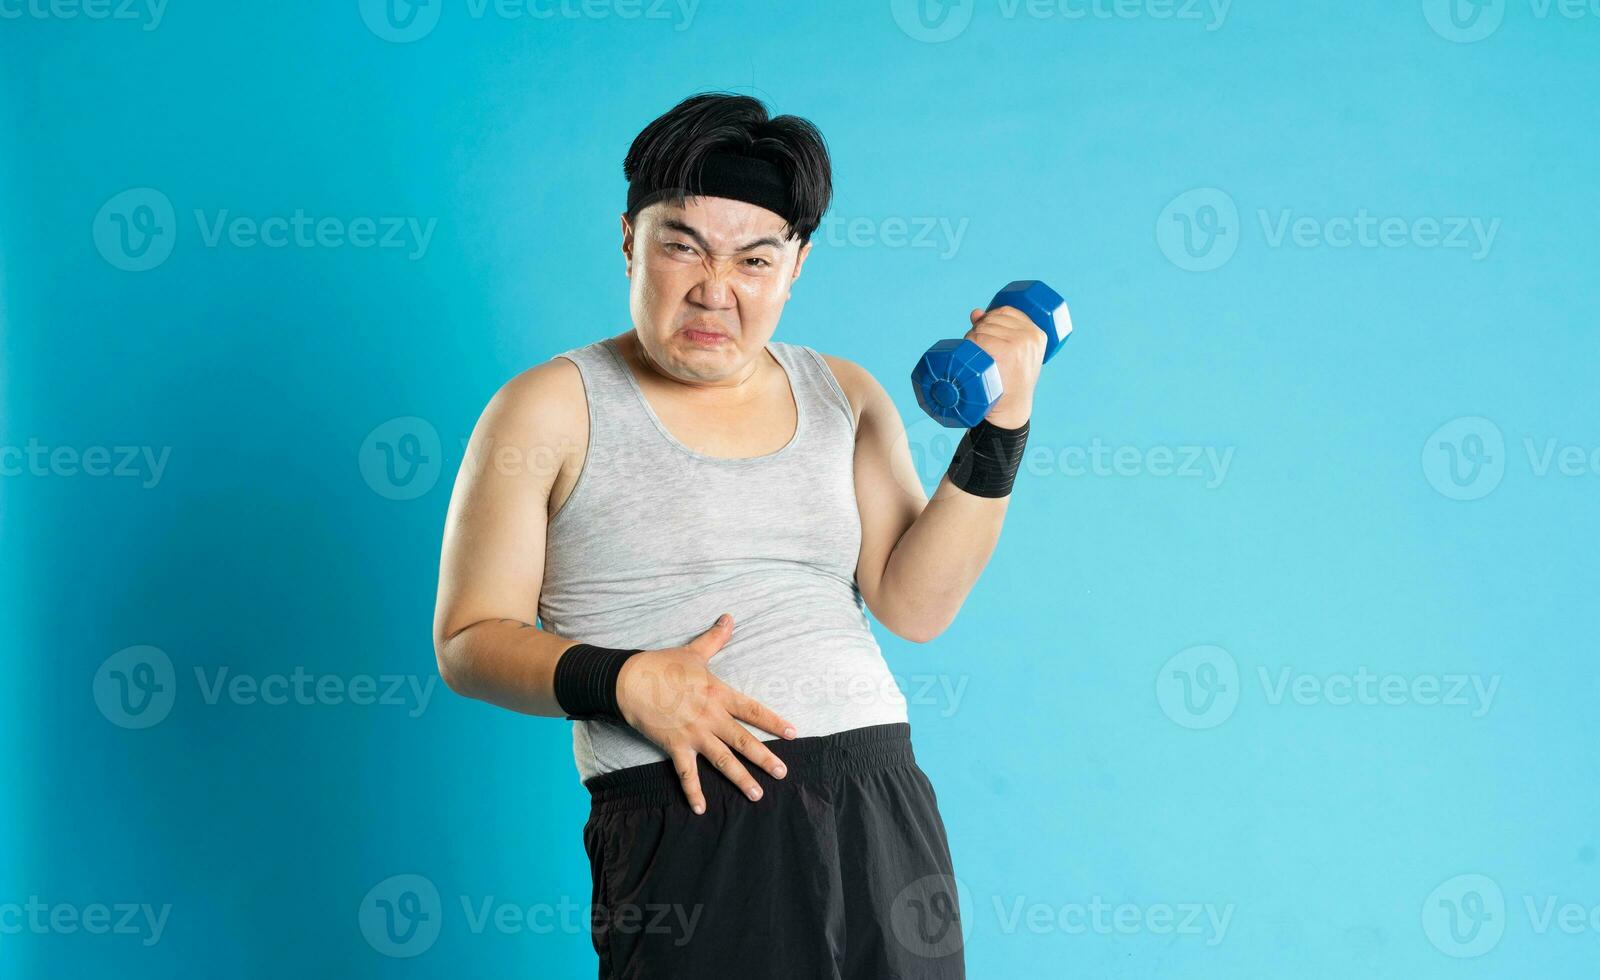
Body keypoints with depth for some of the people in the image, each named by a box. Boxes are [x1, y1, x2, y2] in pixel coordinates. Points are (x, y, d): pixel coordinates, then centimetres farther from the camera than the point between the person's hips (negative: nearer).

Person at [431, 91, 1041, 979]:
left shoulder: (844, 397, 14)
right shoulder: (551, 407, 2)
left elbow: (914, 606, 3)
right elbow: (468, 641, -1)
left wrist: (999, 429, -4)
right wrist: (625, 683, -16)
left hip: (883, 809, 4)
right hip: (690, 826, -4)